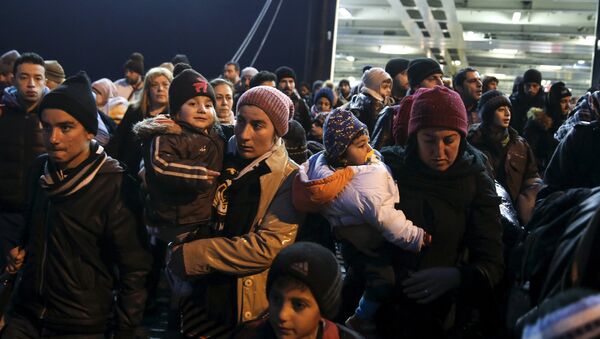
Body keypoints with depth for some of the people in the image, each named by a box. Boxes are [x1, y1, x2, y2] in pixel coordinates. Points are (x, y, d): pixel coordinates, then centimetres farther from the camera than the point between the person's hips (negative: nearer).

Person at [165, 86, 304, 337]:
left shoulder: (289, 179, -12)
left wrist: (194, 256, -20)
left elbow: (269, 245, -22)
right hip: (202, 296, 5)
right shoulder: (224, 159, 3)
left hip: (249, 308, -4)